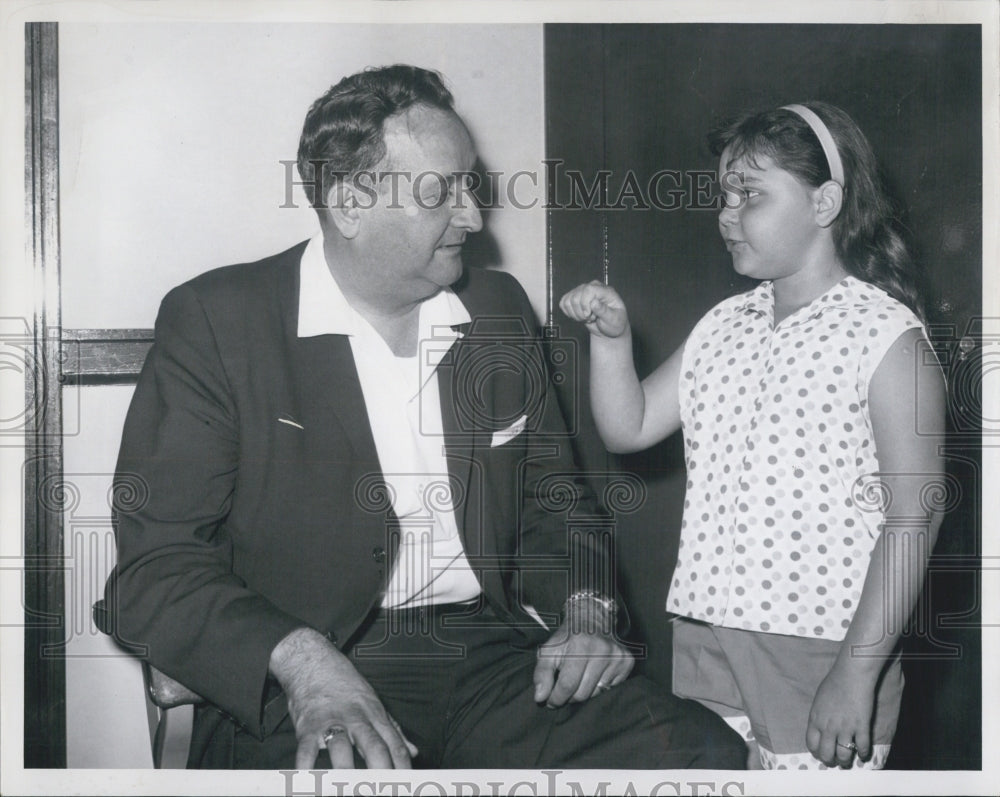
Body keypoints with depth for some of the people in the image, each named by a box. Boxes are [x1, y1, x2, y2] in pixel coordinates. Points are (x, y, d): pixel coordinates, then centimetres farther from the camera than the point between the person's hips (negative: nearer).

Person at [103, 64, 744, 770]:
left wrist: (586, 608, 1)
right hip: (300, 688, -5)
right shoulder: (214, 321, -3)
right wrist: (303, 662, -24)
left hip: (490, 652, 5)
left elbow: (552, 498, 22)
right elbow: (155, 567, -8)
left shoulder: (500, 309, 14)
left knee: (705, 752, -16)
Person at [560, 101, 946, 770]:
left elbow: (913, 515, -12)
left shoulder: (886, 336, -9)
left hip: (819, 656, -5)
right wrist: (612, 337, -2)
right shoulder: (723, 326, 9)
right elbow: (628, 429, 14)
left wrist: (858, 672, -16)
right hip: (700, 638, 6)